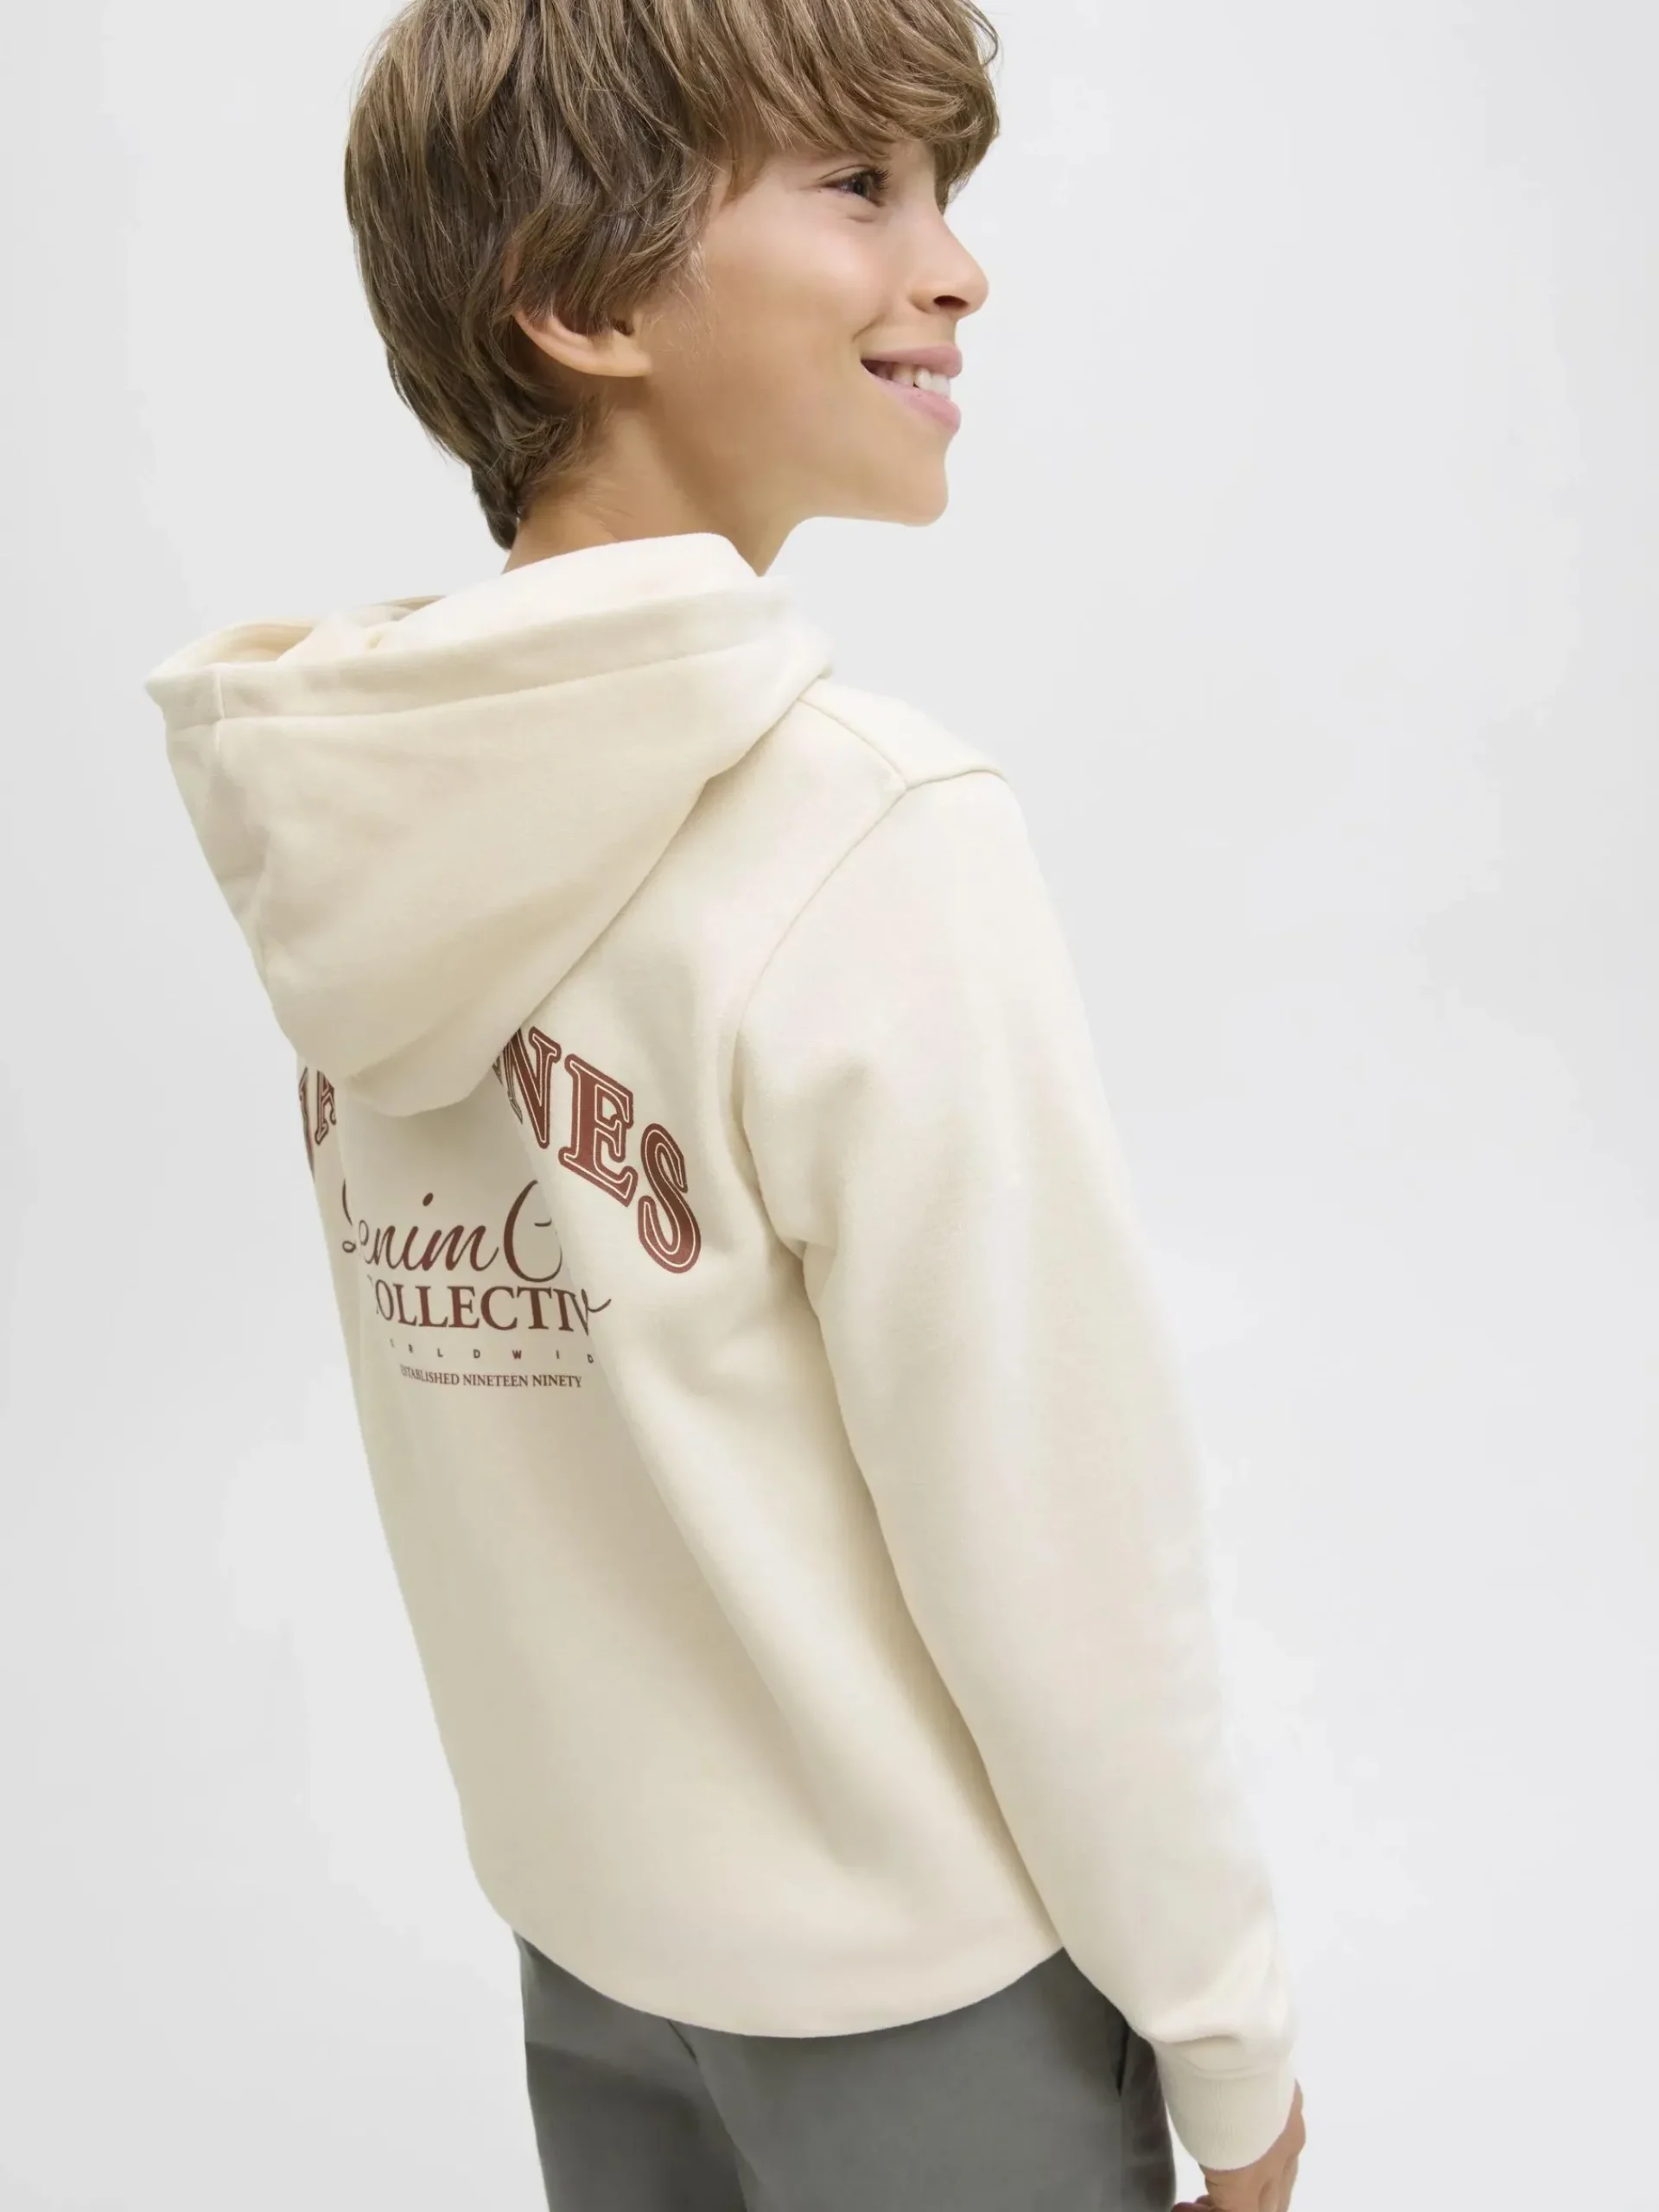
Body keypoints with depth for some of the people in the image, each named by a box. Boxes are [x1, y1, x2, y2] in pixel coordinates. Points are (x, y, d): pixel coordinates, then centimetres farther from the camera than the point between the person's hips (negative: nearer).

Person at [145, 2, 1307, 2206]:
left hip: (572, 1898, 6)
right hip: (915, 1968, -5)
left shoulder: (359, 823, -7)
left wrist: (615, 1782, 14)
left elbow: (489, 1378, 1)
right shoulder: (881, 845, -27)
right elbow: (1060, 1548, -22)